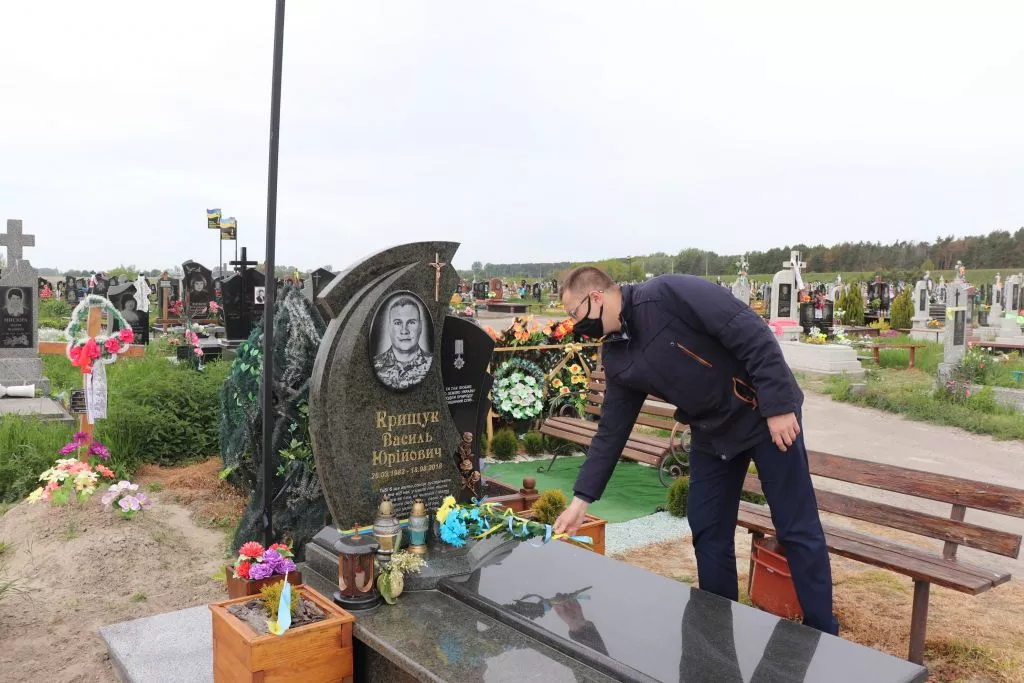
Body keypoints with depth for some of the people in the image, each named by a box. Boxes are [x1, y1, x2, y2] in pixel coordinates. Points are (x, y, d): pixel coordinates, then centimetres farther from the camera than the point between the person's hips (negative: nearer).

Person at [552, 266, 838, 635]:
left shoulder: (669, 293, -24)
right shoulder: (616, 358, -1)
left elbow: (753, 334, -24)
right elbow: (611, 431, 4)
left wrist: (778, 406, -24)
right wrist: (581, 498, 2)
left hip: (767, 415, -7)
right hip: (710, 433, 7)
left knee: (797, 530, 2)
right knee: (708, 532, 9)